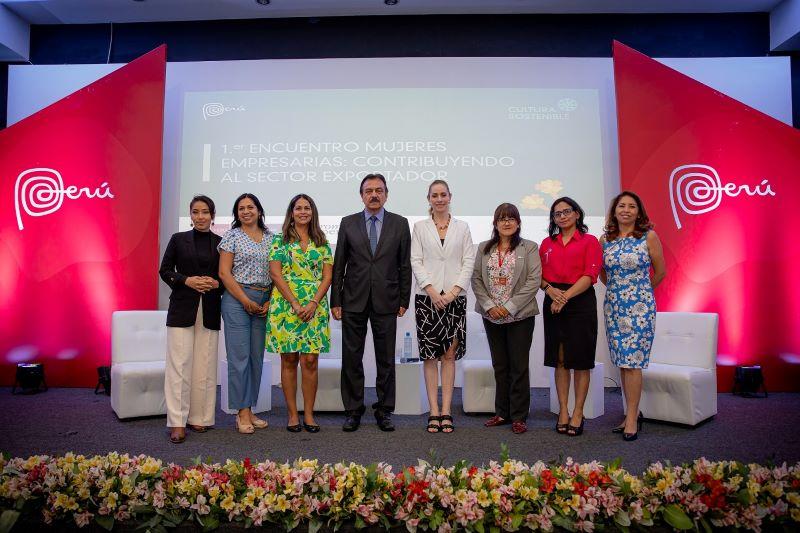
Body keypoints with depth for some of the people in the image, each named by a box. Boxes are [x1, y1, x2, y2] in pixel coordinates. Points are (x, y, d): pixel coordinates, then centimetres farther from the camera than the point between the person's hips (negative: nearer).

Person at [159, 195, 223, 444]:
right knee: (179, 363, -5)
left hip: (210, 311, 2)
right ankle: (177, 423, -1)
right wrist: (186, 280, -11)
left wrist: (216, 283, -9)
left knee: (205, 365, 4)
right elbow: (164, 270, 5)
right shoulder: (178, 239, 5)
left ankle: (199, 417, 15)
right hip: (182, 308, -1)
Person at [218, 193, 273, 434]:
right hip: (237, 299, -4)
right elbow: (224, 273, -5)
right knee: (239, 356, -4)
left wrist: (270, 302, 0)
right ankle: (242, 412, 5)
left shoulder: (271, 238, 12)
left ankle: (249, 410, 17)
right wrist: (246, 301, -10)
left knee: (257, 356, 7)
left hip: (264, 302, 4)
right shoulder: (232, 236, 1)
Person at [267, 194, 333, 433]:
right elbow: (275, 274, -3)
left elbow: (327, 276, 5)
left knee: (310, 361, 0)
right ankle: (292, 414, 13)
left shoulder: (322, 242, 11)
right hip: (285, 305, -1)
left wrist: (313, 303, -9)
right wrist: (295, 304, -12)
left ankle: (309, 414, 10)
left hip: (314, 307, 1)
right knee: (289, 360, 4)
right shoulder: (279, 240, 6)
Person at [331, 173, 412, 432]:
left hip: (386, 301, 0)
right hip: (354, 301, 1)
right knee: (351, 358, 6)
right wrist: (335, 301, 0)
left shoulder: (400, 224, 4)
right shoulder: (348, 223, 5)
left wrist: (404, 300, 0)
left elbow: (405, 265, 4)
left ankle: (384, 410, 20)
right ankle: (353, 411, 19)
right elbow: (338, 265, 5)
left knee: (386, 359, 7)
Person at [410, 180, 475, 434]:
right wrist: (432, 291, -11)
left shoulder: (462, 227, 9)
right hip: (427, 298, 0)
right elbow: (416, 262, 1)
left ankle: (446, 411, 9)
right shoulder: (420, 227, 7)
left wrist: (454, 291, -9)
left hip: (455, 297, 1)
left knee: (450, 354, 3)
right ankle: (434, 412, 7)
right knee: (430, 355, 2)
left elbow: (469, 261, 3)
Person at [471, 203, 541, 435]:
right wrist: (489, 306, -9)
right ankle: (502, 413, 22)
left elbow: (533, 281, -9)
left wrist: (509, 307, -14)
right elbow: (476, 279, 4)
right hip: (492, 316, 3)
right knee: (499, 365, 11)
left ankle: (519, 416, 13)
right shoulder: (484, 248, 9)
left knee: (519, 366, 2)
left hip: (520, 316, -3)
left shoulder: (529, 248, -2)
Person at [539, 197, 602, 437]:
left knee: (580, 361, 1)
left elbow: (590, 275, -9)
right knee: (559, 359, 7)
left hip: (580, 301, -3)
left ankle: (578, 413, 11)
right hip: (553, 303, 4)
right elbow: (539, 275, 8)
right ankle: (563, 411, 15)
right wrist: (550, 289, -13)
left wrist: (565, 296, -18)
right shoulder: (547, 243, 14)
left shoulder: (589, 241, 2)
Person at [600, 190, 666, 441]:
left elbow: (660, 272, 5)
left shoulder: (649, 237, -3)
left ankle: (632, 418, 2)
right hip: (613, 306, 4)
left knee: (632, 362, -6)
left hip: (640, 307, -4)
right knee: (622, 362, 8)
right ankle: (632, 413, 20)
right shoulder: (604, 239, 6)